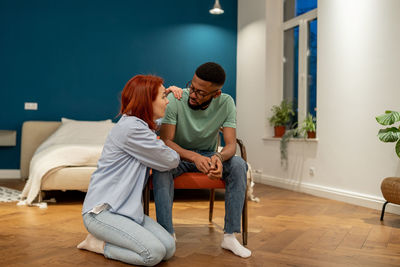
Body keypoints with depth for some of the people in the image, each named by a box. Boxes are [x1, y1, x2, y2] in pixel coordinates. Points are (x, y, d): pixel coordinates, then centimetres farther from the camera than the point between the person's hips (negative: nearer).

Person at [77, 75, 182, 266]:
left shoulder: (141, 125, 12)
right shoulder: (131, 128, -19)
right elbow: (170, 161, -12)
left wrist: (167, 93, 25)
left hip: (125, 208, 10)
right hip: (101, 211, -10)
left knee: (169, 248, -6)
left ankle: (103, 239, 10)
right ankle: (97, 243, -1)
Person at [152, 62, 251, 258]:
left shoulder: (226, 103, -14)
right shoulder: (175, 100, -21)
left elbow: (231, 145, -18)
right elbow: (165, 141, -24)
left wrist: (219, 157, -43)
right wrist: (194, 157, -42)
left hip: (208, 155, 2)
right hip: (178, 154, -2)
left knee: (238, 165, -27)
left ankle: (230, 235, -22)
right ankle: (167, 235, -30)